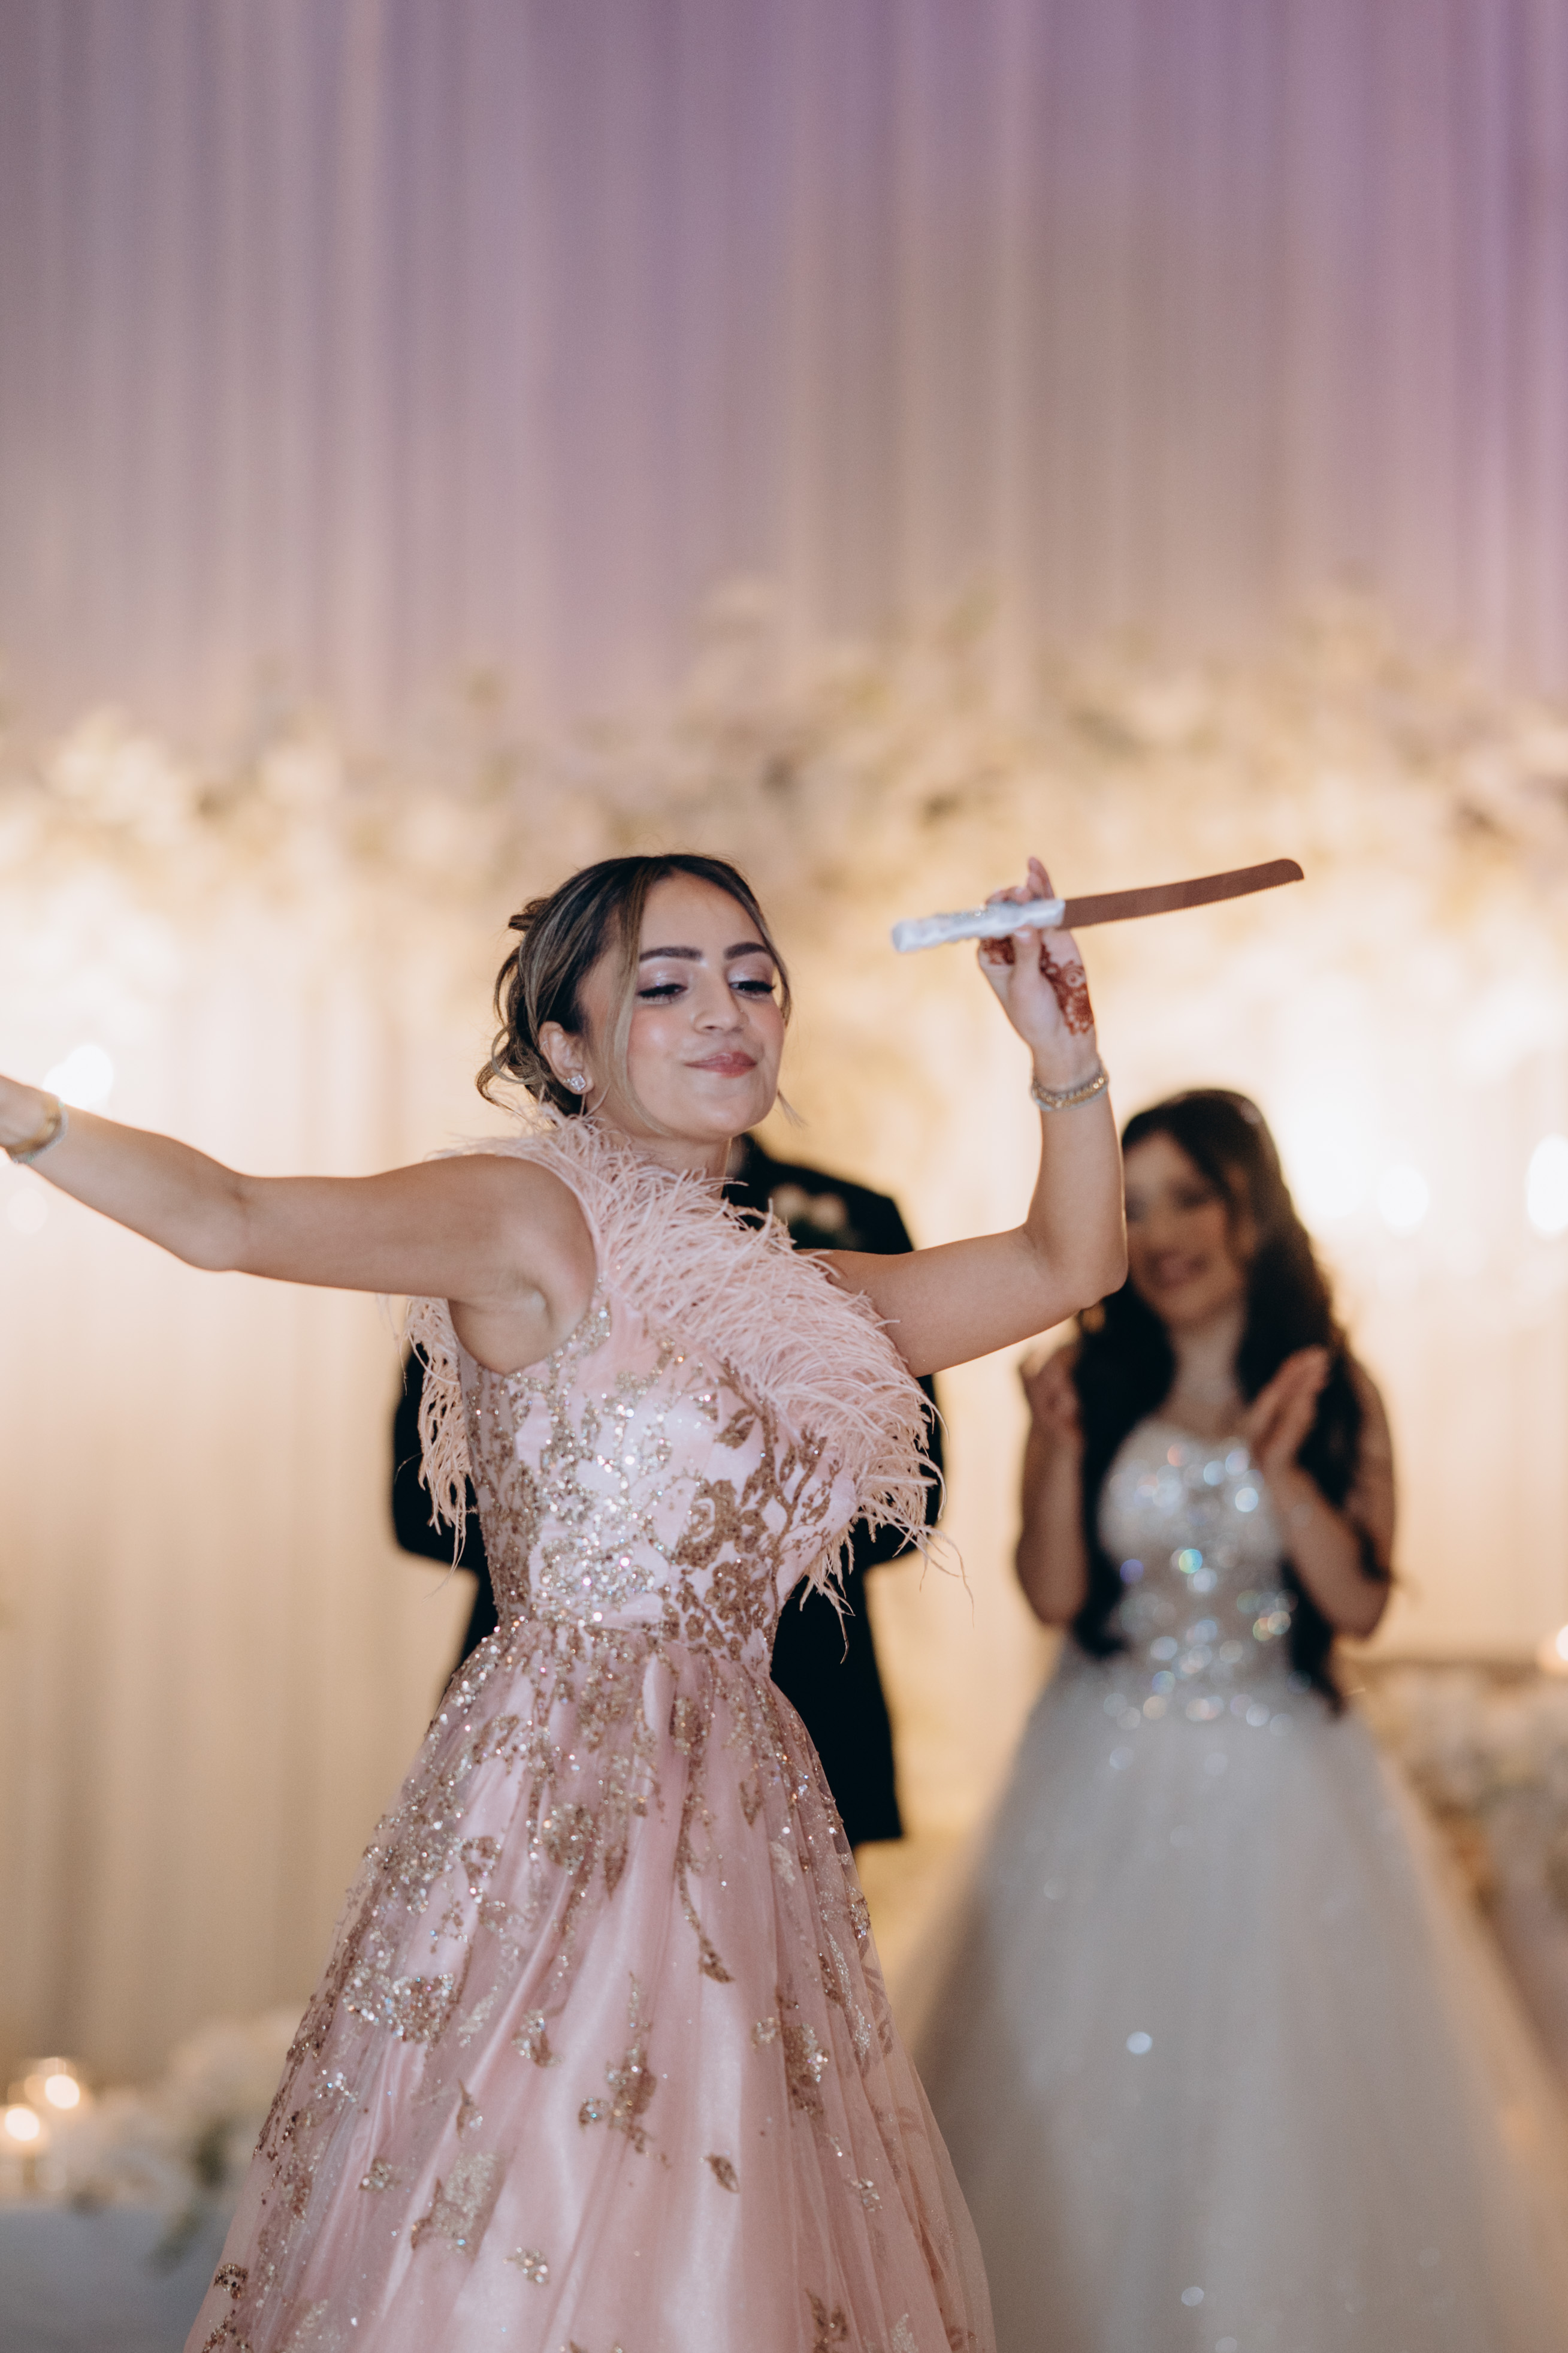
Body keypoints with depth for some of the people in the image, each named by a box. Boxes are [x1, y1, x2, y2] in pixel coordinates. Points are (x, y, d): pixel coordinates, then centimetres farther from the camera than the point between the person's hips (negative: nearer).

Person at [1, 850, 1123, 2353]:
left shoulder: (794, 1301, 16)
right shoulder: (532, 1225, -5)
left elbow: (1067, 1264, 20)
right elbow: (235, 1223, -15)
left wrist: (1063, 1058, 7)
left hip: (734, 1811, 7)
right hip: (559, 1792, -7)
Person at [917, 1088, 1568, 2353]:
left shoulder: (1332, 1388, -1)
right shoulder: (1096, 1379, -1)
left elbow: (1360, 1602, -5)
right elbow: (1055, 1592, -4)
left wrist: (1280, 1467, -18)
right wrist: (1061, 1443, -18)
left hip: (1282, 1777, 0)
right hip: (1113, 1783, 1)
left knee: (1287, 2095, 3)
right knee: (1097, 2095, 4)